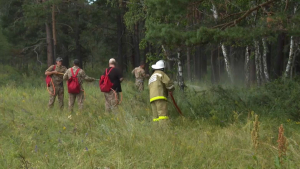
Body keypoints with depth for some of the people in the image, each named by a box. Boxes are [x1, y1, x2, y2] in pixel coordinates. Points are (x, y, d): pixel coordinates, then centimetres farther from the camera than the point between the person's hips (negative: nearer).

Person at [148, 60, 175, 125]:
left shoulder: (151, 78, 29)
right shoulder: (161, 74, 4)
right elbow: (169, 83, -5)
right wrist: (171, 89, 16)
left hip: (152, 98, 8)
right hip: (160, 97, -8)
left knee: (156, 117, 4)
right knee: (163, 115, -16)